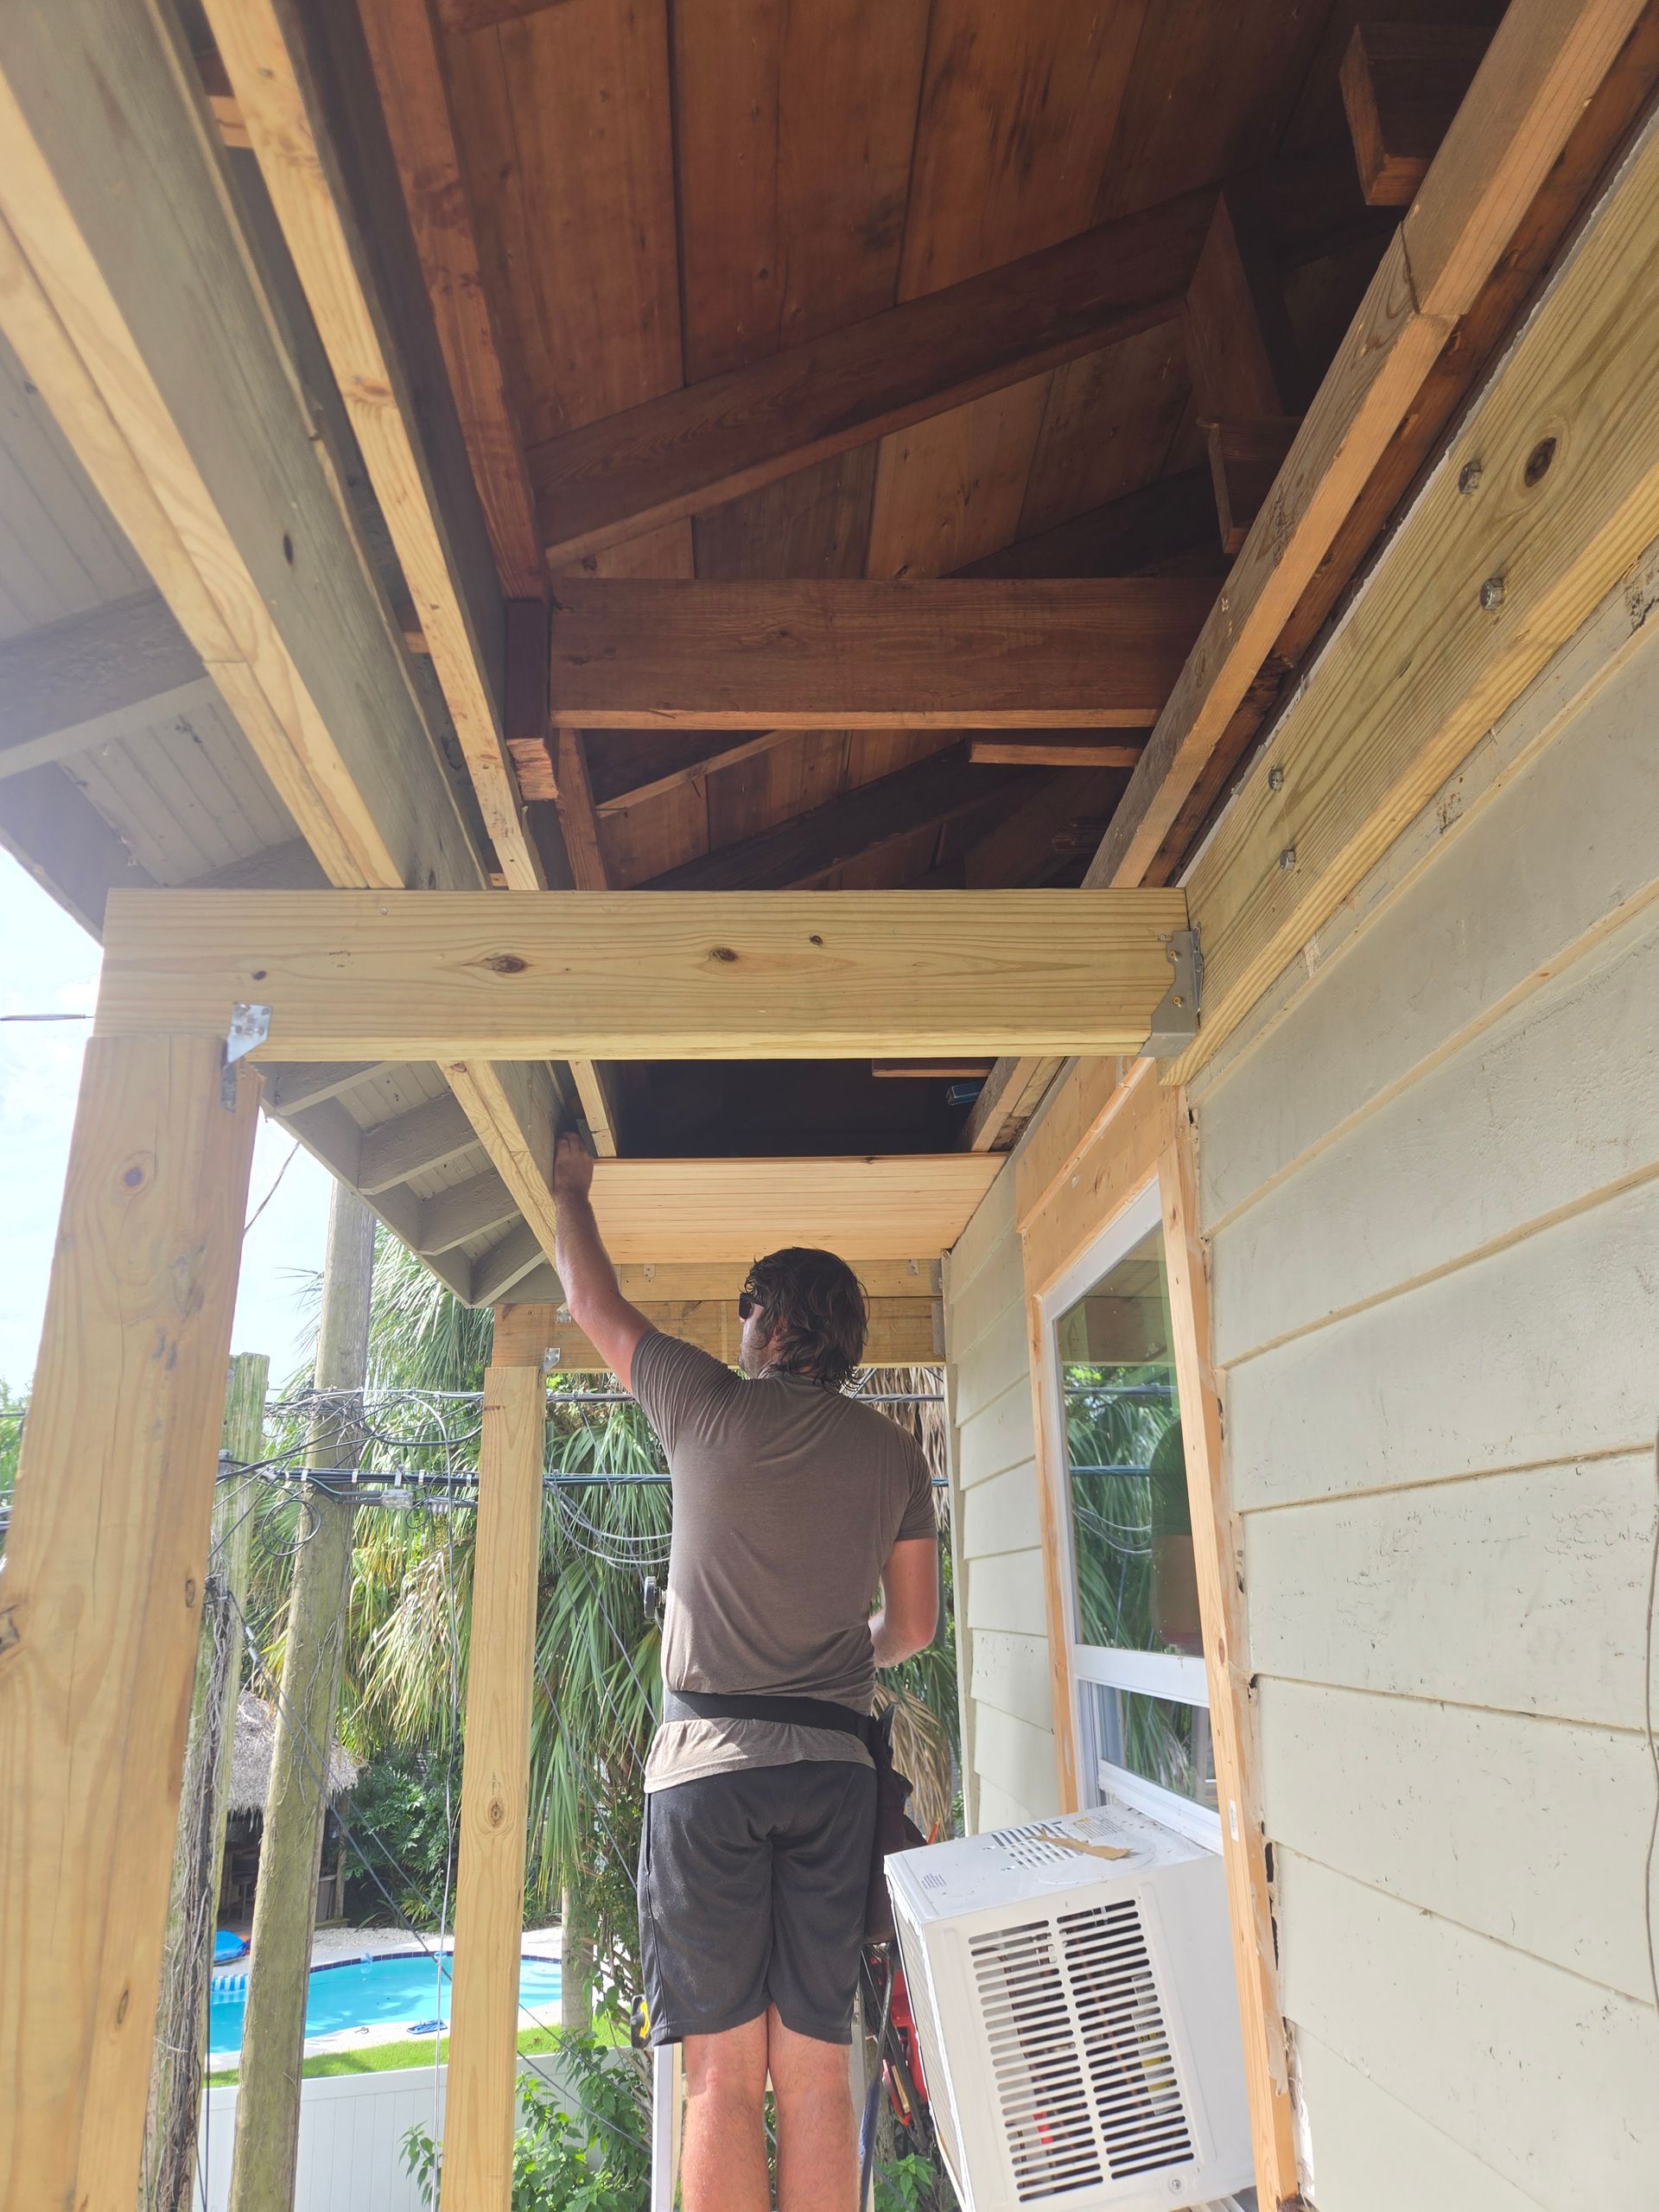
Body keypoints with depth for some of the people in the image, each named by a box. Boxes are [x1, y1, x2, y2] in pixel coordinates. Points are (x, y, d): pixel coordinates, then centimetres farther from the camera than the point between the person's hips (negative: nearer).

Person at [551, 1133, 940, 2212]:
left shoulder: (709, 1405, -1)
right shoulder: (893, 1451, 7)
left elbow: (593, 1301, 13)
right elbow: (914, 1625, 12)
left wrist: (572, 1186, 28)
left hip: (709, 1761, -3)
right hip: (834, 1768, 3)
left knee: (724, 2074, 2)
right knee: (817, 2073, 8)